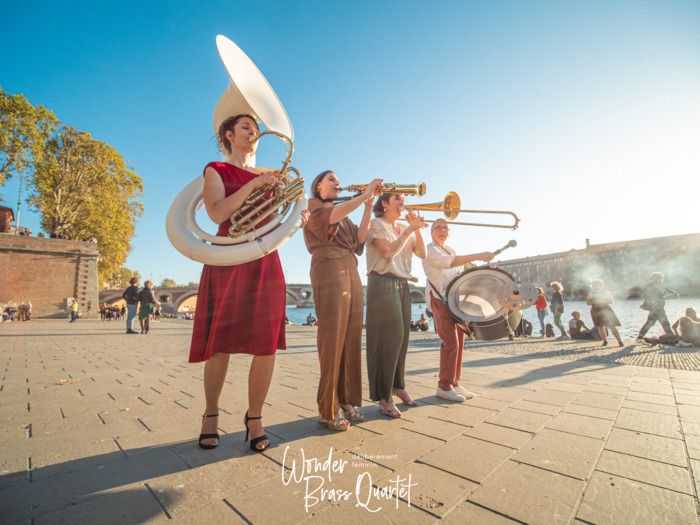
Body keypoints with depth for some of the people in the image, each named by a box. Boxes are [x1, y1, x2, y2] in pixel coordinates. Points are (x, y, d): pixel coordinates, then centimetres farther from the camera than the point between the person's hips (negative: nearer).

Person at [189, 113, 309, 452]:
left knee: (267, 345, -3)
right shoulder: (216, 170, 9)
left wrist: (294, 221, 0)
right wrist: (253, 184, -13)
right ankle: (211, 417, 24)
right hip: (227, 261, -3)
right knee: (220, 344, 2)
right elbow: (217, 213, -11)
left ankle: (254, 418, 15)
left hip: (265, 263, 4)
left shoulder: (267, 176, 22)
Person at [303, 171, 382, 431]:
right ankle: (328, 410, -2)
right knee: (332, 339, -10)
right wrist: (364, 194, -10)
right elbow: (333, 216, -15)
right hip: (329, 271, -7)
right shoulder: (312, 205, 8)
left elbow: (359, 238, 13)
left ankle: (347, 401, 13)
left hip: (351, 273, 7)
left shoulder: (342, 212, 29)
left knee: (351, 339, 4)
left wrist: (368, 207, 6)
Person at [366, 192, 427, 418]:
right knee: (390, 336, -11)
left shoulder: (403, 228, 18)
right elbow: (389, 252, -16)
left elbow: (422, 253, 11)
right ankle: (384, 396, -2)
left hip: (402, 285, 7)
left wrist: (416, 228, 2)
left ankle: (397, 385, 23)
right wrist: (410, 229, -10)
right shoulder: (376, 224, -1)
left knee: (401, 336, 7)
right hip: (383, 283, -7)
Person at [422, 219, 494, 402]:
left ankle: (454, 383, 17)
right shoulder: (429, 250, -6)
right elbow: (449, 262, -24)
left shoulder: (451, 249, 20)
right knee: (450, 342, -12)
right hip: (440, 299, -8)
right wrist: (478, 256, -28)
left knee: (459, 341, 7)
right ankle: (444, 386, -1)